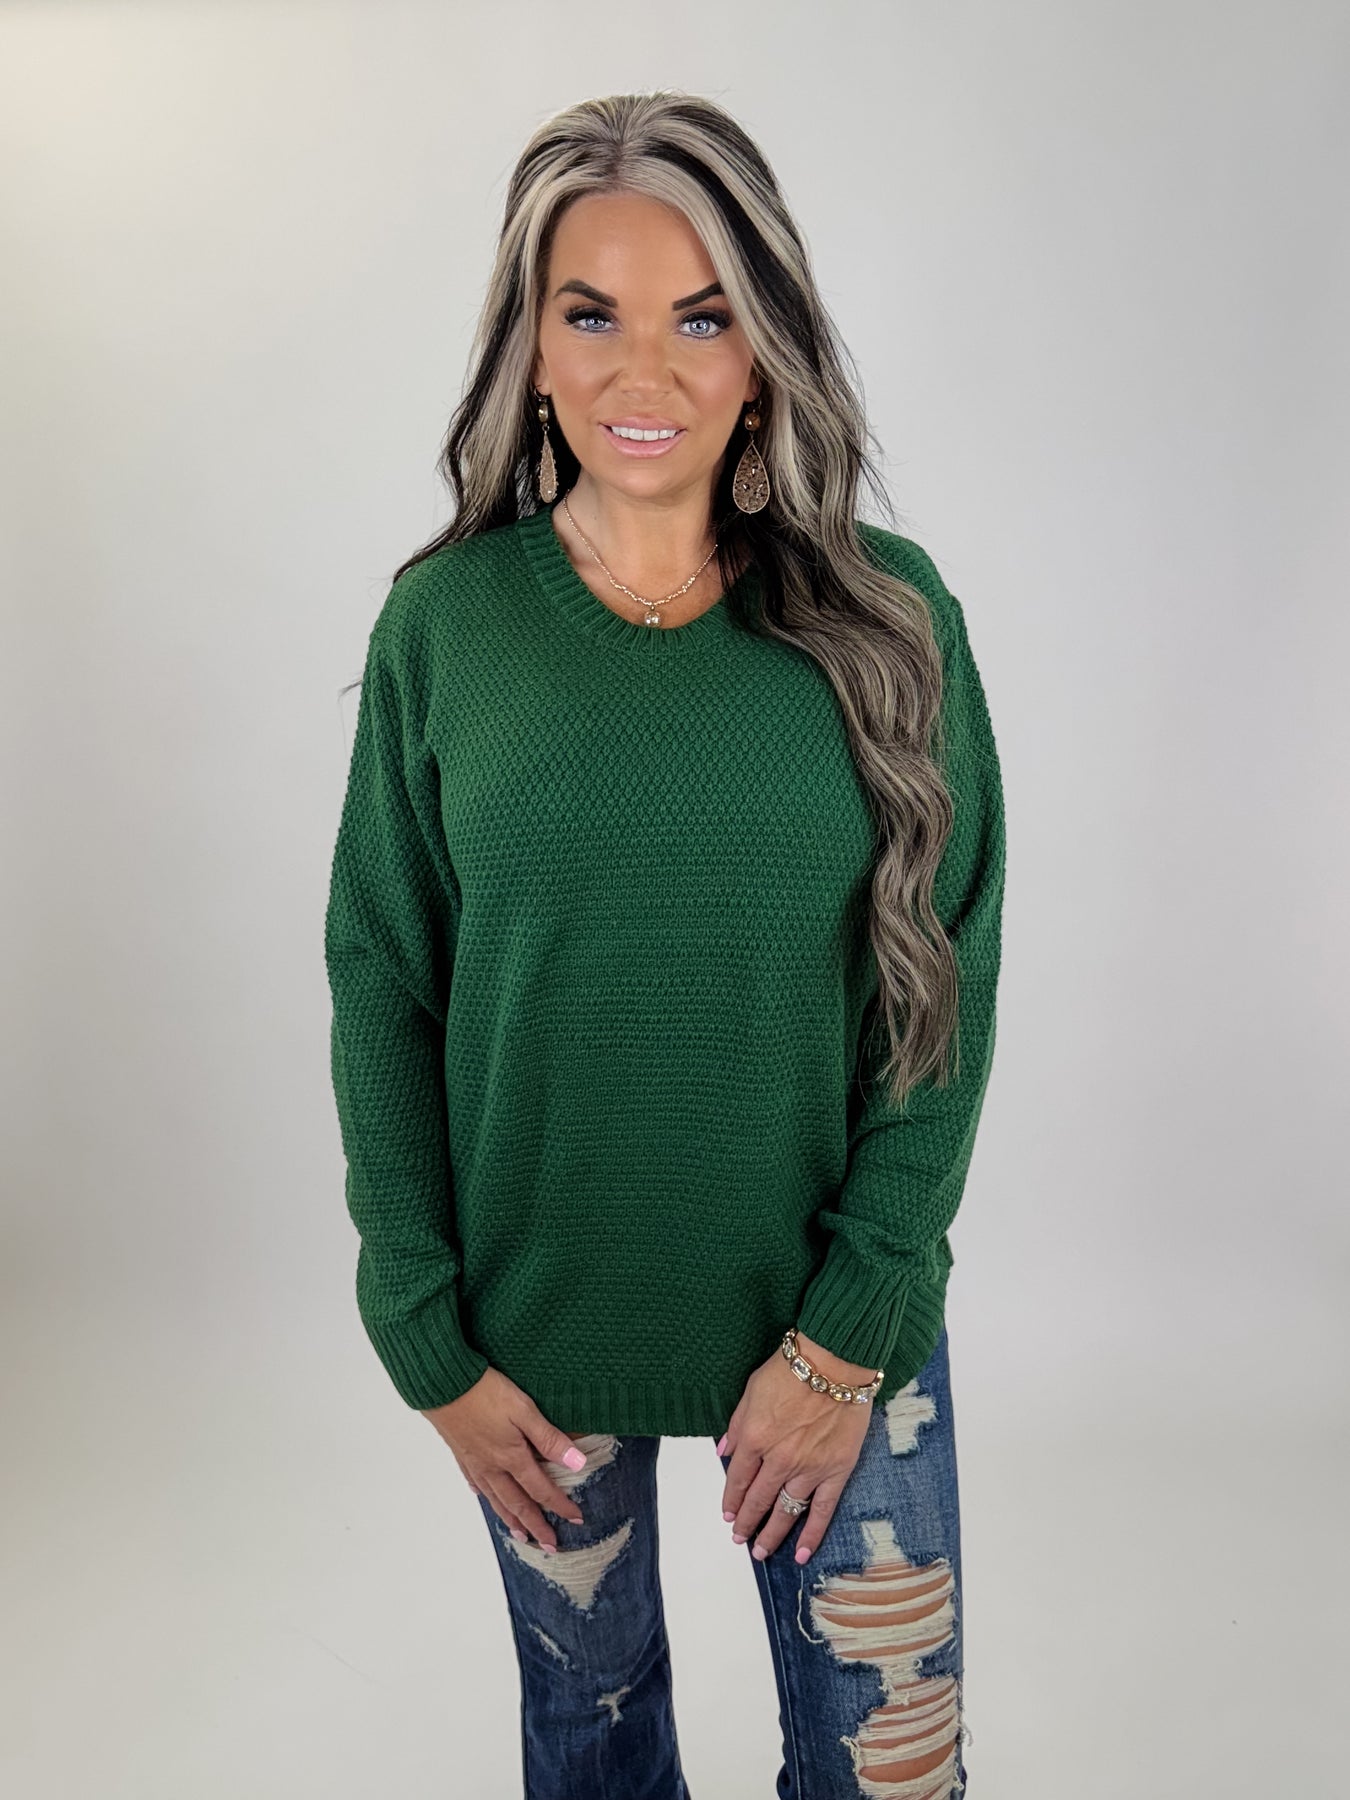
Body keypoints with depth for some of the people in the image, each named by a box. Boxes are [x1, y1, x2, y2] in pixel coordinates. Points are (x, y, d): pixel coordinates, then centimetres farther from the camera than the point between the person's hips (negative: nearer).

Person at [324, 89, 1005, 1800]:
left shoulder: (888, 615, -8)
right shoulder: (445, 621, -8)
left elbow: (950, 985, -6)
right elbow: (381, 988, -4)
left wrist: (849, 1333, -9)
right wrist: (430, 1343, -4)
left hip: (836, 1313, 0)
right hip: (537, 1327, 1)